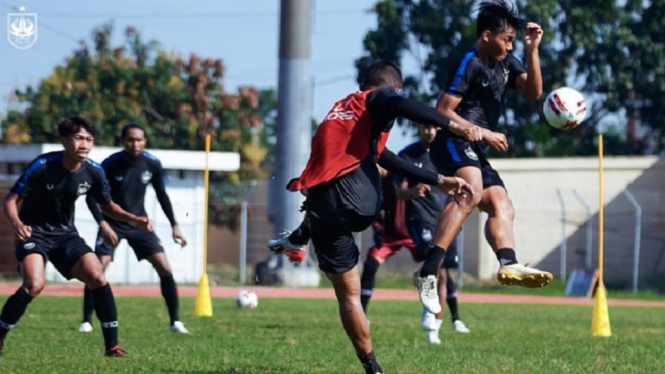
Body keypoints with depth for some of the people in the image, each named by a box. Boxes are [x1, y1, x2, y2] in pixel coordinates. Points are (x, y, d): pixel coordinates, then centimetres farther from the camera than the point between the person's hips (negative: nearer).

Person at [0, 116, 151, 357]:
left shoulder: (93, 172, -7)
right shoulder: (42, 166, -21)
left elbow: (107, 206, 10)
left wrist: (133, 219, -7)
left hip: (65, 234, 4)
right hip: (33, 233, -4)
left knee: (98, 278, -12)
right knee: (34, 285, -27)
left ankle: (112, 346, -2)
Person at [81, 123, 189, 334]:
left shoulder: (152, 164, -9)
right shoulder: (110, 165, -19)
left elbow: (162, 195, 6)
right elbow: (91, 196, -14)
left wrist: (174, 226, 3)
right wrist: (103, 224, -26)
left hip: (139, 223, 3)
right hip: (113, 224, -3)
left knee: (165, 269, -7)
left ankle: (175, 322, 3)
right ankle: (86, 321, -5)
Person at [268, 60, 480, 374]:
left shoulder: (340, 108, 33)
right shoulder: (378, 99, 10)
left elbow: (382, 157, 35)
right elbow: (400, 106, -17)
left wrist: (439, 181, 37)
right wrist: (454, 125, -20)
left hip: (320, 209, 7)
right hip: (359, 205, -7)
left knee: (348, 294, 17)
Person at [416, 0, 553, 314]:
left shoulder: (506, 64, 16)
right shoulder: (469, 64, -10)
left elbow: (534, 92, 5)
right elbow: (442, 112, -13)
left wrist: (532, 51, -4)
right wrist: (484, 134, -14)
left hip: (475, 153, 11)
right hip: (453, 143, -10)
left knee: (502, 207, -4)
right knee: (471, 193, -33)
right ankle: (428, 273, -41)